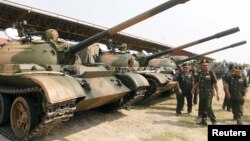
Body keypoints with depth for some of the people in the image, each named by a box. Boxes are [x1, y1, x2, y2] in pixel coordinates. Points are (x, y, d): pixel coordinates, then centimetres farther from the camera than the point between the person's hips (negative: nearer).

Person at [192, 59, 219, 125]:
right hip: (201, 93, 6)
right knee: (201, 107, 10)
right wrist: (193, 88, 2)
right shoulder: (200, 73, 8)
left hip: (209, 94, -5)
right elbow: (197, 82, 15)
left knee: (208, 107, -9)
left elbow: (215, 84, -9)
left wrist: (217, 93, -13)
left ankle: (214, 121, 8)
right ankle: (203, 120, 24)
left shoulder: (211, 73, -7)